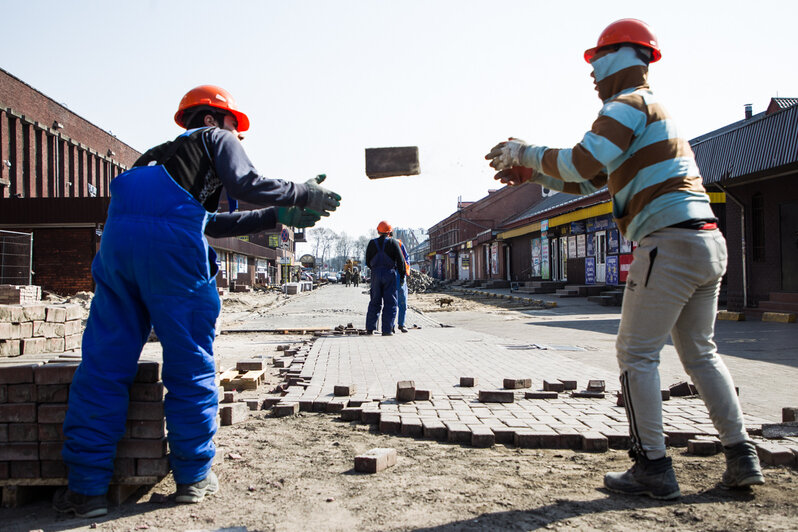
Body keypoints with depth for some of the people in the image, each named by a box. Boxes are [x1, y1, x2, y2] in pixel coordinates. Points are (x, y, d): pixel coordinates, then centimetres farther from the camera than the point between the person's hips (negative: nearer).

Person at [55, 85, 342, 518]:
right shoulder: (216, 139, 20)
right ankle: (193, 477, 12)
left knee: (103, 364, 7)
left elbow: (207, 221, 34)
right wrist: (305, 194, 11)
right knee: (190, 365, 4)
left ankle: (86, 485, 8)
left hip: (117, 237, 7)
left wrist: (277, 216, 33)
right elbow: (246, 185, -1)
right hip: (171, 243, -6)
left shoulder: (166, 153, 39)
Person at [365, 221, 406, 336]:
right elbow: (400, 260, -5)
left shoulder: (372, 243, 6)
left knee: (375, 302, 12)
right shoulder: (393, 242, -3)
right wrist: (402, 275, 3)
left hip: (376, 274, 3)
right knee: (390, 302, 0)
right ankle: (387, 330, -4)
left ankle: (370, 327, 11)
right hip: (389, 274, -3)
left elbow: (368, 262, 10)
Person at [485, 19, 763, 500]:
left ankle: (654, 468, 2)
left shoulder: (630, 104, -3)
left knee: (637, 353, -2)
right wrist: (531, 173, 20)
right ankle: (742, 457, 18)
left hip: (670, 241, -10)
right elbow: (587, 180, 28)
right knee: (700, 352, 16)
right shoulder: (654, 112, 27)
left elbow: (580, 163, -18)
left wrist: (526, 152, -3)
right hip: (709, 243, 10)